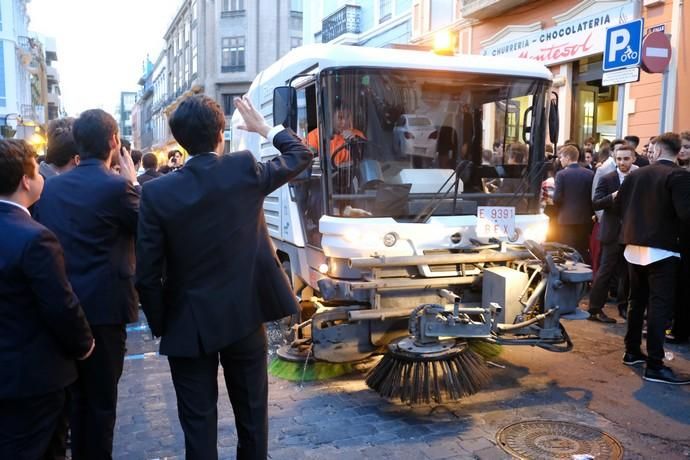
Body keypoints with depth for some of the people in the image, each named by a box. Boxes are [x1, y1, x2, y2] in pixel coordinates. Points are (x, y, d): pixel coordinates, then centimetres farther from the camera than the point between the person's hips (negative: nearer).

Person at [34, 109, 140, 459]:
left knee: (74, 392, 22)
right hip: (104, 303, -6)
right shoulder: (117, 186, -16)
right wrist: (133, 181, 1)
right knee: (102, 396, 8)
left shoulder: (50, 187, 3)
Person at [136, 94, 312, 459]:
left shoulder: (157, 193, -12)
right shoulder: (246, 170, -10)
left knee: (198, 421, 10)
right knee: (252, 413, 18)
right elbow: (302, 155, 8)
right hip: (245, 315, 2)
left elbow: (147, 275, -10)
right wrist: (265, 128, 22)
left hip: (189, 323, -1)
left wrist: (160, 324, 4)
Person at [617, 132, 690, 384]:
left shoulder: (635, 174, 6)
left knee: (637, 302, 17)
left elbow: (619, 203, 16)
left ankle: (632, 352, 26)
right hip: (661, 250, -6)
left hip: (634, 248, 6)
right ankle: (655, 366, -3)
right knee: (660, 307, -4)